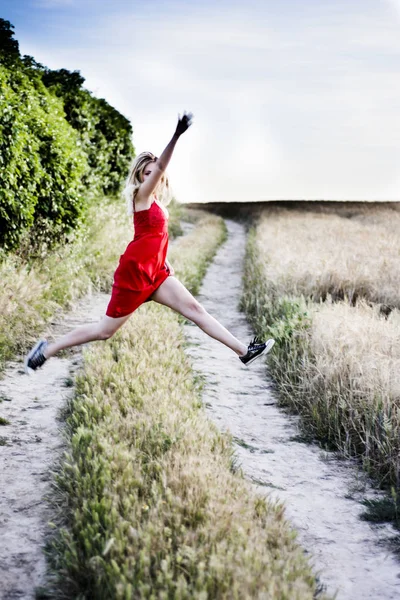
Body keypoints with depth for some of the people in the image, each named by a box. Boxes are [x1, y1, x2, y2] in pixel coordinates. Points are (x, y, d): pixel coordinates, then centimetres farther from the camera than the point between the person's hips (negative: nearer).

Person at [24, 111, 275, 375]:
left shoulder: (156, 202, 15)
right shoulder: (142, 195, -8)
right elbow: (160, 166, -24)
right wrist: (176, 136, -37)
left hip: (155, 273, 8)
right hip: (134, 273, -8)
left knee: (195, 309, -2)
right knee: (105, 330, 0)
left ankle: (245, 352, -3)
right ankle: (46, 350, 13)